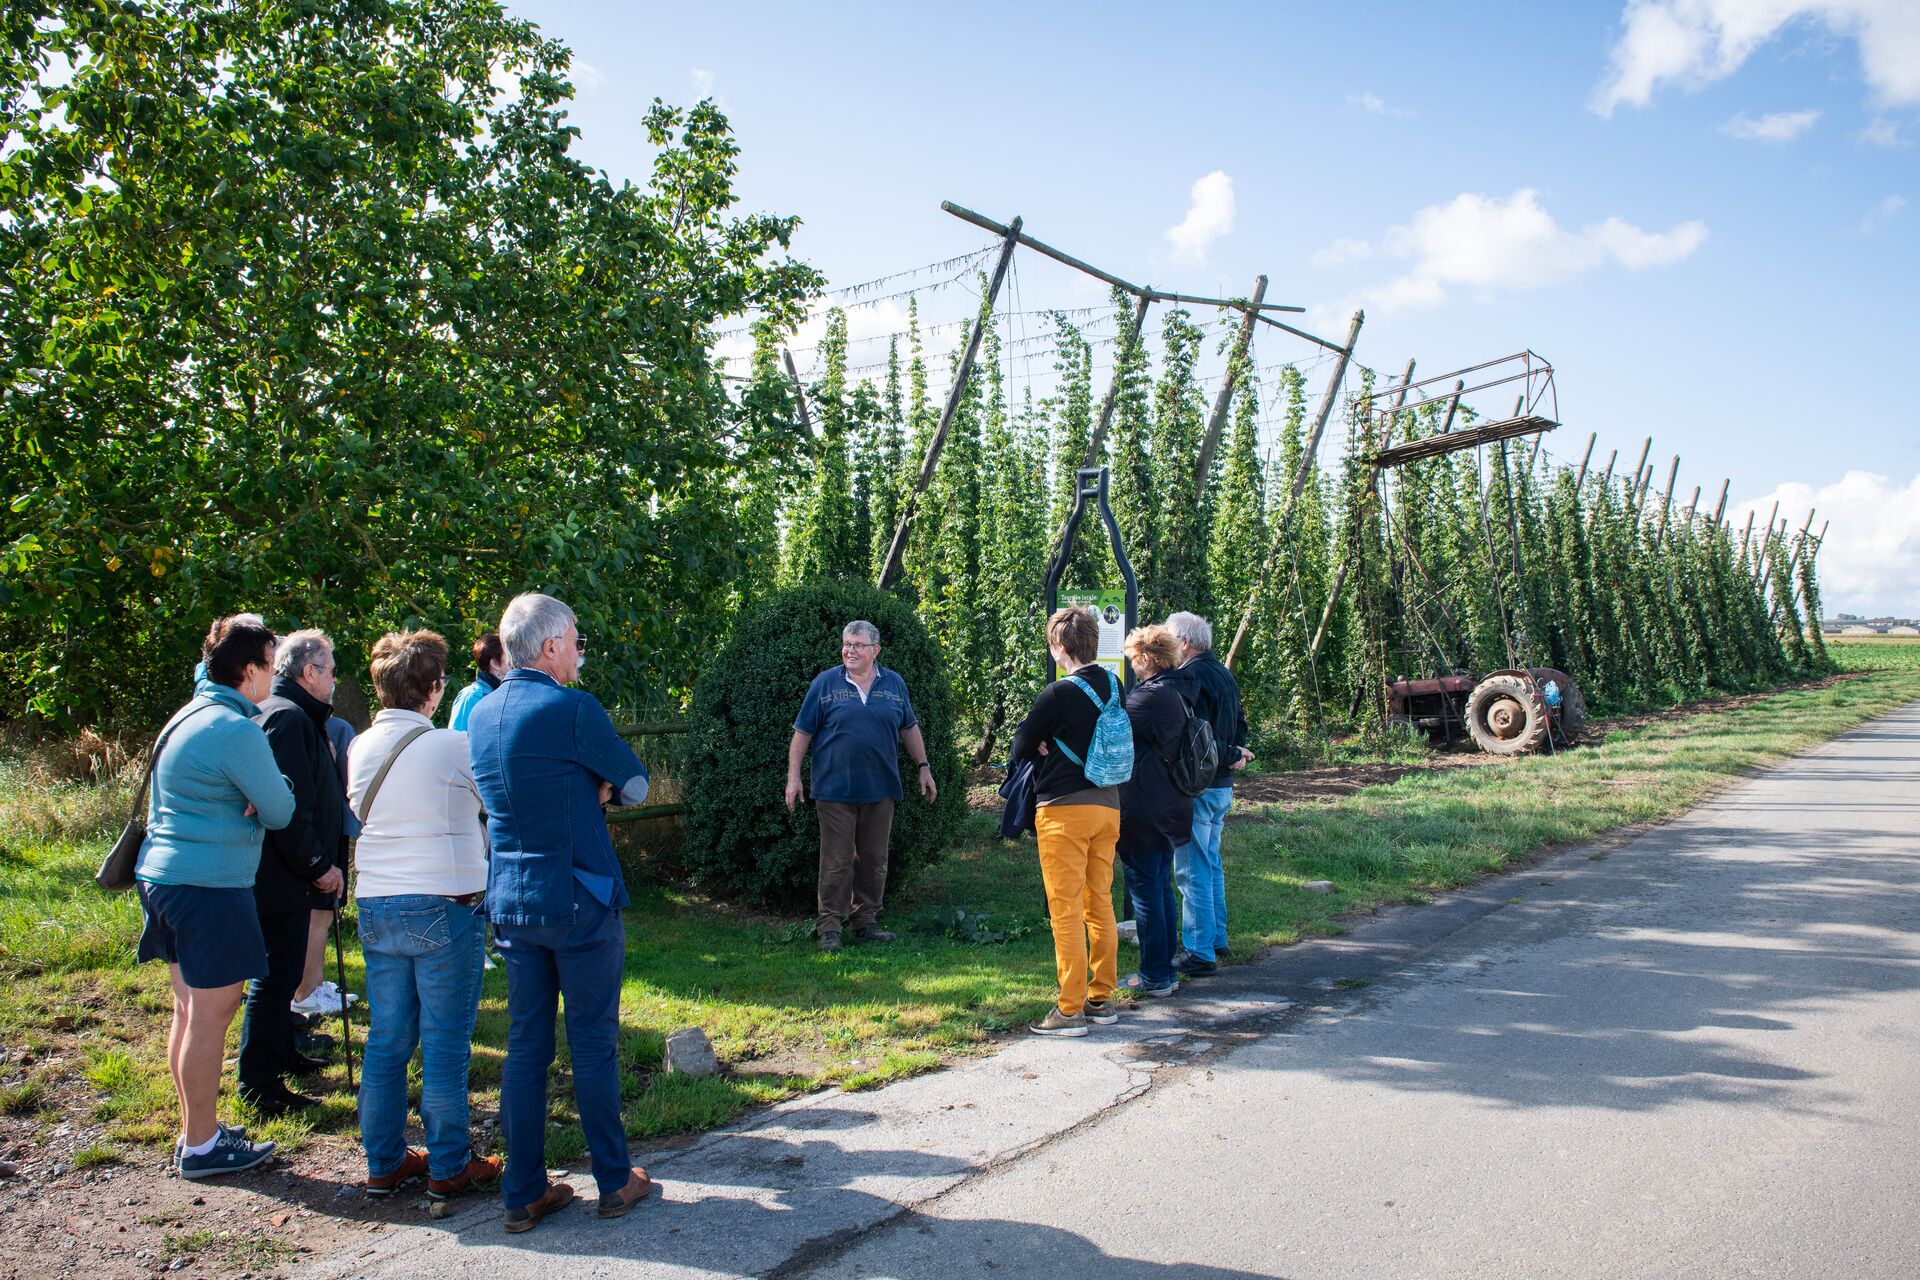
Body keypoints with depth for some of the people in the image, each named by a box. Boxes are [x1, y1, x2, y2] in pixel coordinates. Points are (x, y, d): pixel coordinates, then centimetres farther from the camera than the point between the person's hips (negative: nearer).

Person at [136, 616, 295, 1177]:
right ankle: (201, 1146, 7)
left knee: (190, 1010, 16)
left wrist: (250, 794, 0)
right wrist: (273, 783, 8)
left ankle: (196, 1128, 27)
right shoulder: (237, 730, -17)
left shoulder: (187, 716, 14)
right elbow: (279, 812, -12)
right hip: (210, 884, -10)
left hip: (163, 874, 10)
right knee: (211, 1014, -1)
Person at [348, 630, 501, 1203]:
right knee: (445, 1042, 3)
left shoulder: (360, 748, 5)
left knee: (387, 1038, 13)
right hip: (443, 907, -6)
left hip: (374, 906, 6)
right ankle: (449, 1167, 11)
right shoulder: (452, 747, -13)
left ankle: (384, 1162, 22)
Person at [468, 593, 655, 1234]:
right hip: (580, 899, -6)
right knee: (593, 1043, 5)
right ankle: (614, 1181, 18)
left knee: (525, 1044, 11)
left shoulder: (480, 714, 7)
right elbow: (635, 785, -6)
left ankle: (523, 1193, 18)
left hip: (510, 901, 6)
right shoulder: (573, 708, -16)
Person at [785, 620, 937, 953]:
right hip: (835, 789, -3)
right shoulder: (825, 683, 0)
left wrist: (923, 767, 16)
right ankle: (829, 927, 8)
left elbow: (909, 729, 18)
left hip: (880, 789, 3)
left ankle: (865, 922, 20)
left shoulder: (894, 684, 8)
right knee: (836, 862, -1)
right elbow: (802, 732, 2)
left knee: (874, 861, 9)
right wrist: (793, 776, -3)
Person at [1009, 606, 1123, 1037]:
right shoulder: (1114, 686, 5)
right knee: (1100, 905, 14)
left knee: (1066, 910, -2)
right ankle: (1101, 999, 22)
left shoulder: (1059, 693, -14)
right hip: (1109, 806, 7)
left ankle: (1070, 1010, 2)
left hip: (1064, 808, -7)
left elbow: (1021, 748, -5)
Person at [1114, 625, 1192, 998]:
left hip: (1143, 812, -10)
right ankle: (1164, 970, 24)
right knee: (1161, 887, 16)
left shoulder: (1150, 697, -19)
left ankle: (1154, 975, 6)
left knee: (1145, 890, -1)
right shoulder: (1175, 695, 11)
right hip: (1168, 809, 10)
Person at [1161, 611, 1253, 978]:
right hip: (1222, 784, 10)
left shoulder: (1187, 677, -17)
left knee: (1192, 869, -4)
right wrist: (1236, 753, 4)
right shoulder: (1224, 674, 13)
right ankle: (1216, 938, 30)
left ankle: (1199, 952, 0)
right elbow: (1239, 725, 19)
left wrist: (1230, 755, -8)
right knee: (1211, 863, 20)